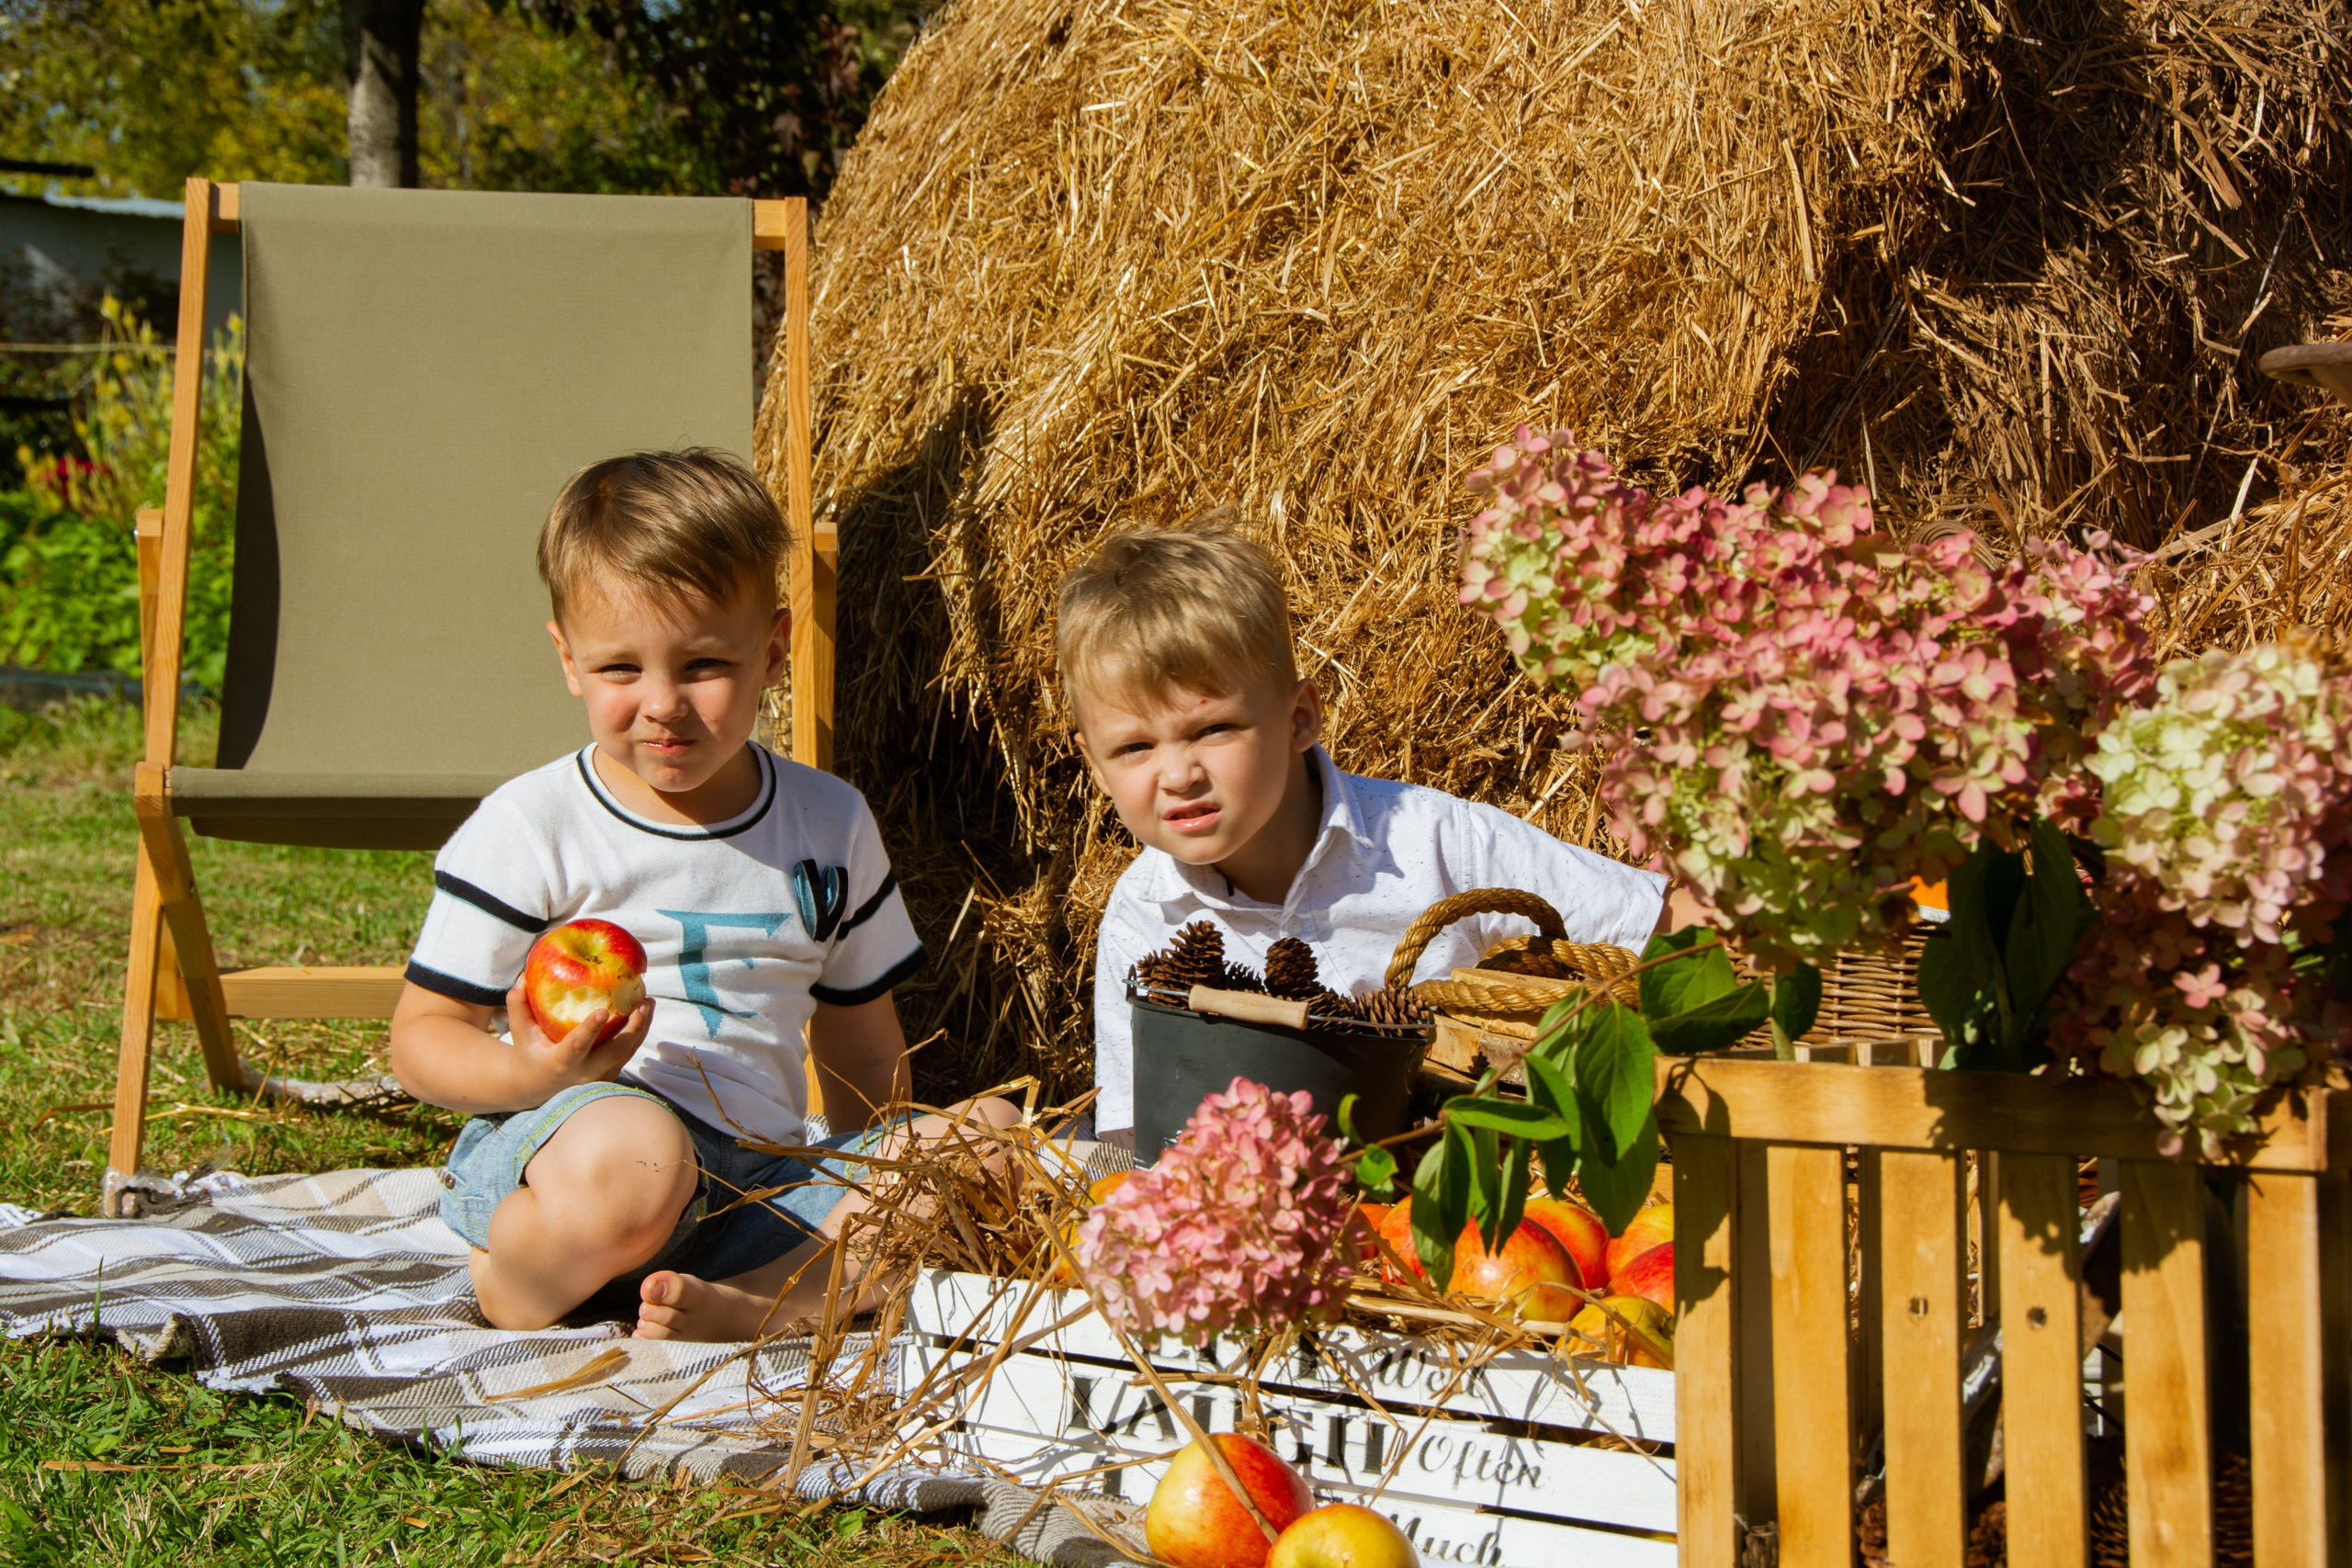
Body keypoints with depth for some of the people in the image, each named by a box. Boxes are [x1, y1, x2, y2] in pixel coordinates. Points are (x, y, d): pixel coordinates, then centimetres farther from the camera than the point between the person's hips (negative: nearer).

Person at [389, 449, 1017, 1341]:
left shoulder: (830, 825, 14)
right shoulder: (531, 827, 0)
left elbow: (855, 1027, 25)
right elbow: (422, 1040, -1)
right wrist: (535, 1074, -20)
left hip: (764, 1186, 5)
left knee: (993, 1140, -17)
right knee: (627, 1151, -41)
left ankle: (740, 1308, -29)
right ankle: (516, 1289, -9)